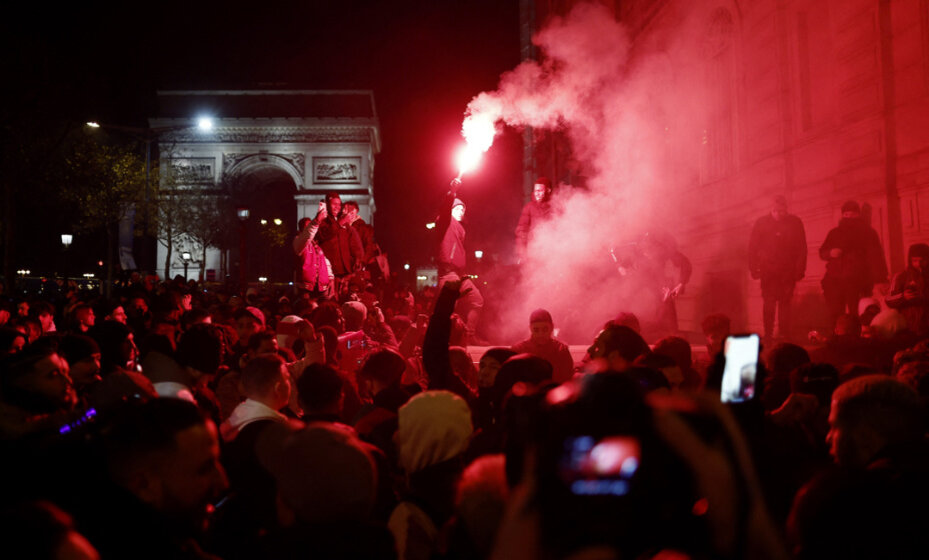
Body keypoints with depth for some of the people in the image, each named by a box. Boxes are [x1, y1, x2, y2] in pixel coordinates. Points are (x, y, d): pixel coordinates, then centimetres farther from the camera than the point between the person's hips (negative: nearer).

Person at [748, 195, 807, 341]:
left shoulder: (795, 223, 5)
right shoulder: (762, 223, 5)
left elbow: (802, 248, 6)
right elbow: (752, 247, 6)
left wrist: (800, 269, -1)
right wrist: (754, 268, -1)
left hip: (787, 271, 0)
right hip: (768, 271, 0)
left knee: (785, 303, 0)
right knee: (769, 302, -2)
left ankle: (785, 335, 6)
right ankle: (768, 334, 4)